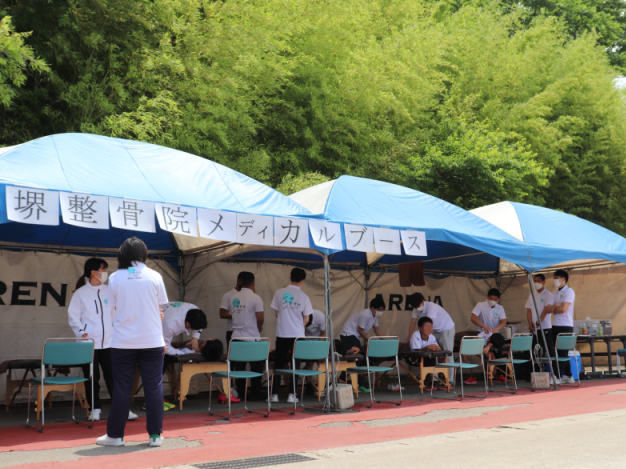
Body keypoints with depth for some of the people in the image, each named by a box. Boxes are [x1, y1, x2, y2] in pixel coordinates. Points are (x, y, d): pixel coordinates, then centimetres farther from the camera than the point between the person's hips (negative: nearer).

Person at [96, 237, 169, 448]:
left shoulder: (115, 278, -2)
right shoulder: (154, 276, -3)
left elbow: (114, 312, 3)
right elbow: (160, 309, 3)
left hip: (123, 342, 1)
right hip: (152, 341, 0)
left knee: (121, 389, 7)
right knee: (154, 387, 6)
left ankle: (115, 435, 16)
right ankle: (155, 434, 9)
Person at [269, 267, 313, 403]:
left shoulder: (279, 293, -3)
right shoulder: (303, 296, -5)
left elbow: (277, 313, 4)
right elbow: (306, 319, 0)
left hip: (281, 334, 1)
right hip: (297, 335, -1)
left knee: (278, 364, 10)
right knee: (295, 364, 9)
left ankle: (274, 394, 9)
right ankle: (291, 395, 7)